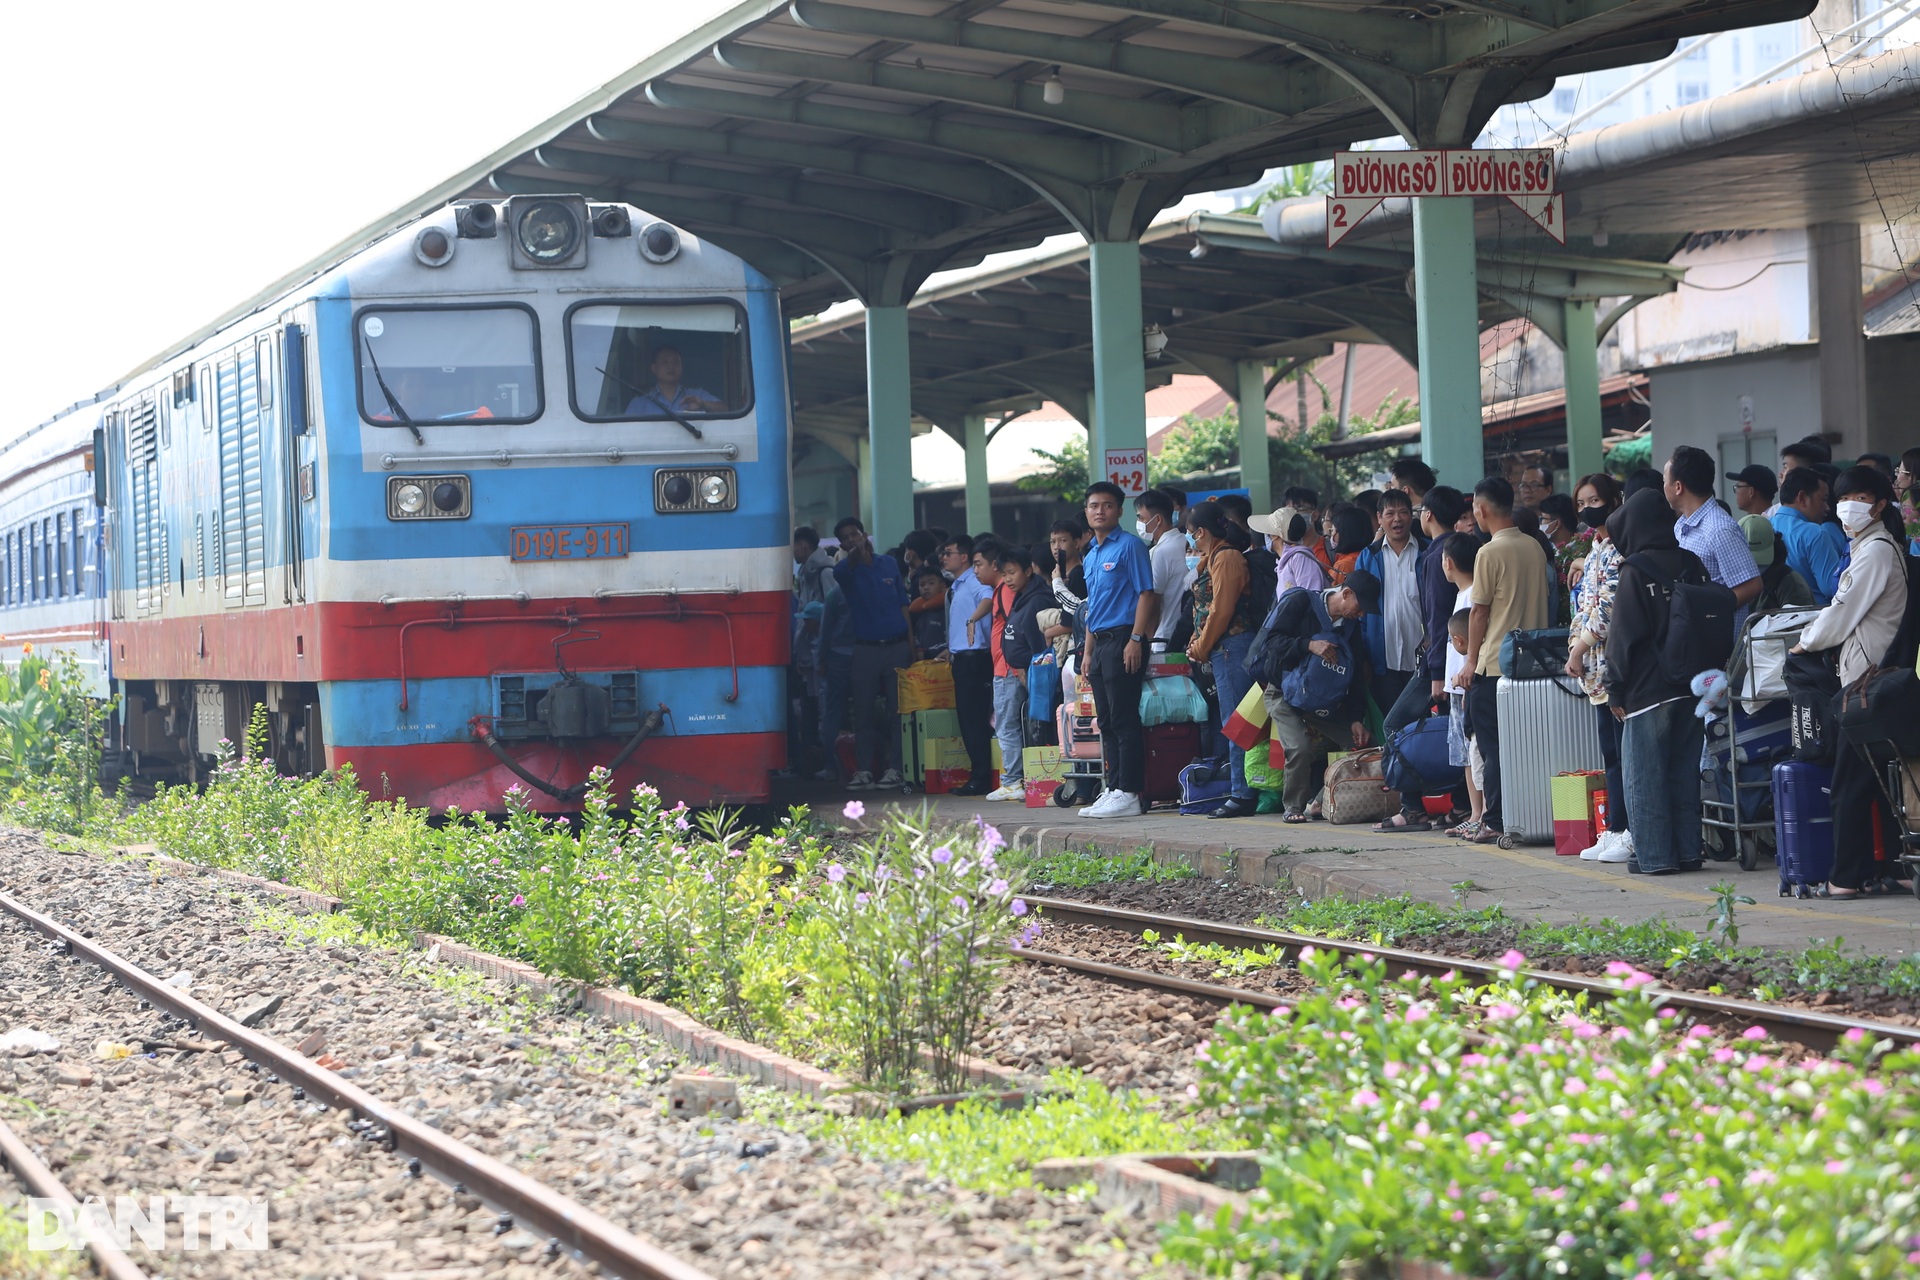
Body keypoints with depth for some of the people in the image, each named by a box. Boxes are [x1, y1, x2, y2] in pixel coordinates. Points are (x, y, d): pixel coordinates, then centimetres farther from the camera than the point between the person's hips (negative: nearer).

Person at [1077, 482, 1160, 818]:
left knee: (1124, 720, -9)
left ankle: (1129, 794, -9)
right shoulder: (1091, 555, 19)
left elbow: (1146, 594, -11)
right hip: (1099, 642, 9)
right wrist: (1088, 652, 18)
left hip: (1122, 639, -9)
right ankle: (1113, 789, 14)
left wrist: (1136, 640, -18)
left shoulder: (1129, 546, -6)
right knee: (1107, 723, 10)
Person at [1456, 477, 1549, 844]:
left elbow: (1480, 612, -8)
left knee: (1494, 746, -2)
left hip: (1494, 663, -6)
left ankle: (1497, 822, -3)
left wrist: (1471, 661, -1)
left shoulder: (1490, 553, -11)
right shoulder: (1535, 548, 8)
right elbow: (1542, 601, 14)